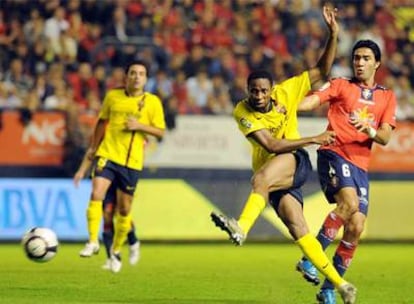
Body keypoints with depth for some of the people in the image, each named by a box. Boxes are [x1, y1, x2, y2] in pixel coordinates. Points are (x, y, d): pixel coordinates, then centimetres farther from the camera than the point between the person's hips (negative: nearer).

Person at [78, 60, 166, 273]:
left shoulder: (153, 102, 0)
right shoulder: (113, 96, 4)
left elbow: (160, 132, 2)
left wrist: (140, 126, -14)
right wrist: (93, 147, 19)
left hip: (132, 161, 0)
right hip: (108, 154, 0)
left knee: (124, 209, 8)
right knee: (96, 195, -22)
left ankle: (116, 251, 27)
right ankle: (93, 242, -15)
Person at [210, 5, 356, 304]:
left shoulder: (285, 92, -5)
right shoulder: (242, 112, -10)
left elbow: (322, 70, 0)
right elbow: (271, 145, -18)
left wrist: (333, 35, -14)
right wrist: (313, 139, -22)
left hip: (296, 163, -1)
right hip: (269, 173, 1)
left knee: (262, 177, -36)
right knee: (297, 228, -12)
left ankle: (241, 228, -55)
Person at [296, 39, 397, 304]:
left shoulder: (387, 97, 17)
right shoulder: (341, 85, 9)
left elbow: (385, 137, 7)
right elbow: (311, 101, -6)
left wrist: (370, 131, -16)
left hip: (361, 165, 4)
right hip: (334, 154, -4)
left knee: (356, 228, -3)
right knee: (349, 203, -30)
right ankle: (309, 259, -24)